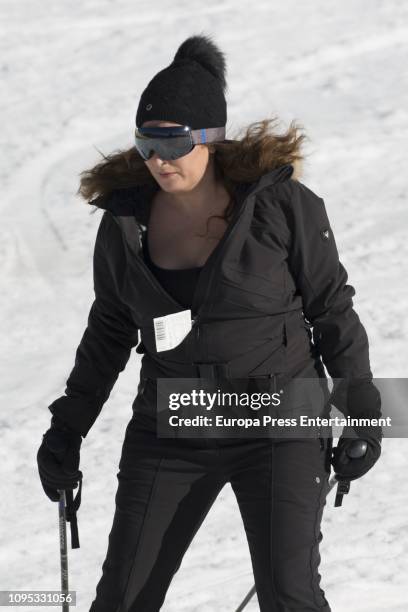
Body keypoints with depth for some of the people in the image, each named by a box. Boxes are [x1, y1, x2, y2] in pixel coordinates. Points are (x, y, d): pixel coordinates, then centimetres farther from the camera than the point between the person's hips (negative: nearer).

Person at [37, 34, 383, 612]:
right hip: (172, 432, 4)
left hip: (278, 426, -3)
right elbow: (110, 331, 12)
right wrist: (67, 430, 12)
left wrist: (362, 411, -1)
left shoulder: (283, 204, -12)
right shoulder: (126, 220, -1)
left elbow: (332, 308, -2)